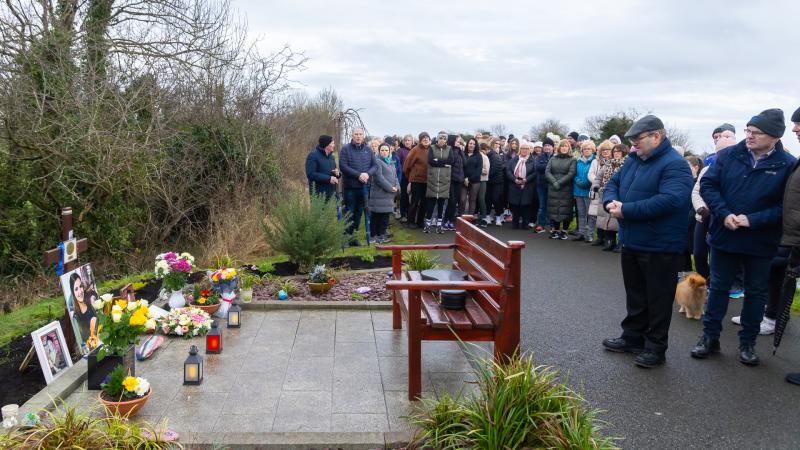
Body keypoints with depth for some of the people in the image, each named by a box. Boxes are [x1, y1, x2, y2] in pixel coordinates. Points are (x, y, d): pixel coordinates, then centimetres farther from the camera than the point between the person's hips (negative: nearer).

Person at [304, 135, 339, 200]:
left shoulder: (331, 156, 16)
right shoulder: (313, 155, -7)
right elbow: (310, 174, -17)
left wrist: (337, 173, 0)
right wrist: (328, 178, -20)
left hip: (332, 192, 7)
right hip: (319, 193, -7)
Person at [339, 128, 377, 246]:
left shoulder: (368, 150, 9)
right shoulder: (346, 149, -4)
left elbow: (375, 165, 6)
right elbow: (343, 166, -14)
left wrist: (368, 173, -15)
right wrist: (358, 175, -20)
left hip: (364, 186, 5)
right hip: (350, 186, -5)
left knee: (359, 212, 11)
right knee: (349, 212, 0)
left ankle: (353, 234, 22)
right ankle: (347, 236, 7)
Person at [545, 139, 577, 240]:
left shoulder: (572, 160, 5)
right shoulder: (553, 159, 14)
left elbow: (571, 174, -8)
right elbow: (547, 172, 4)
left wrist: (559, 183, -15)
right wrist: (554, 182, -12)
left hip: (566, 190, -3)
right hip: (553, 189, 3)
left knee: (565, 210, -4)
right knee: (553, 209, 2)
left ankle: (564, 231, 3)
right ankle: (554, 230, 9)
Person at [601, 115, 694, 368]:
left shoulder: (674, 165, -17)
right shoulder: (633, 160, 11)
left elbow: (670, 200, -29)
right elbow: (613, 183, 17)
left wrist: (626, 210, -27)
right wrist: (610, 201, -8)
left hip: (660, 247, -8)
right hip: (631, 243, 8)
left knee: (658, 298, 4)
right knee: (635, 295, 19)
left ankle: (656, 348, 15)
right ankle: (632, 337, 32)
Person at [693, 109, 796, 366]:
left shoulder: (788, 165, -10)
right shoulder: (728, 155, -5)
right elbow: (707, 185, -5)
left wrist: (752, 220, -22)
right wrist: (724, 214, -18)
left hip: (761, 243, -1)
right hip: (724, 236, 1)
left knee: (756, 292, 12)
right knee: (718, 287, 12)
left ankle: (748, 342, 27)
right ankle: (710, 336, 24)